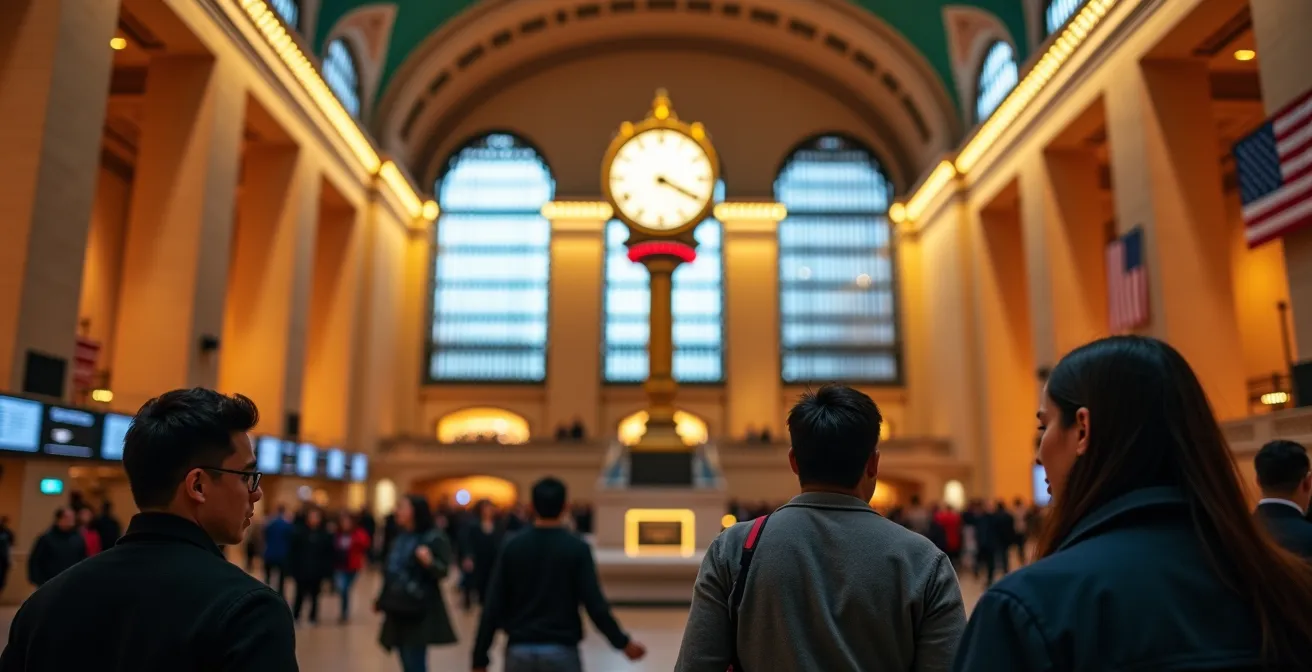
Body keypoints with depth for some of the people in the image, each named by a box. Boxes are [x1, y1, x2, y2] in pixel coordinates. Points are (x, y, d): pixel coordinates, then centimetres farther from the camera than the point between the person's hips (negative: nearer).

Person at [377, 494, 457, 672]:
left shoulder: (434, 538, -12)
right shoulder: (400, 537, 11)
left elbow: (442, 571, -16)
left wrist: (429, 562, -36)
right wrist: (382, 600, 20)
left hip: (419, 613, -7)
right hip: (397, 610, 7)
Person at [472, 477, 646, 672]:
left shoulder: (513, 546, 0)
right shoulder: (577, 548, -6)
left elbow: (493, 606, -1)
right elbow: (595, 604, -11)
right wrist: (623, 643, 1)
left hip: (519, 652, 2)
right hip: (562, 651, -2)